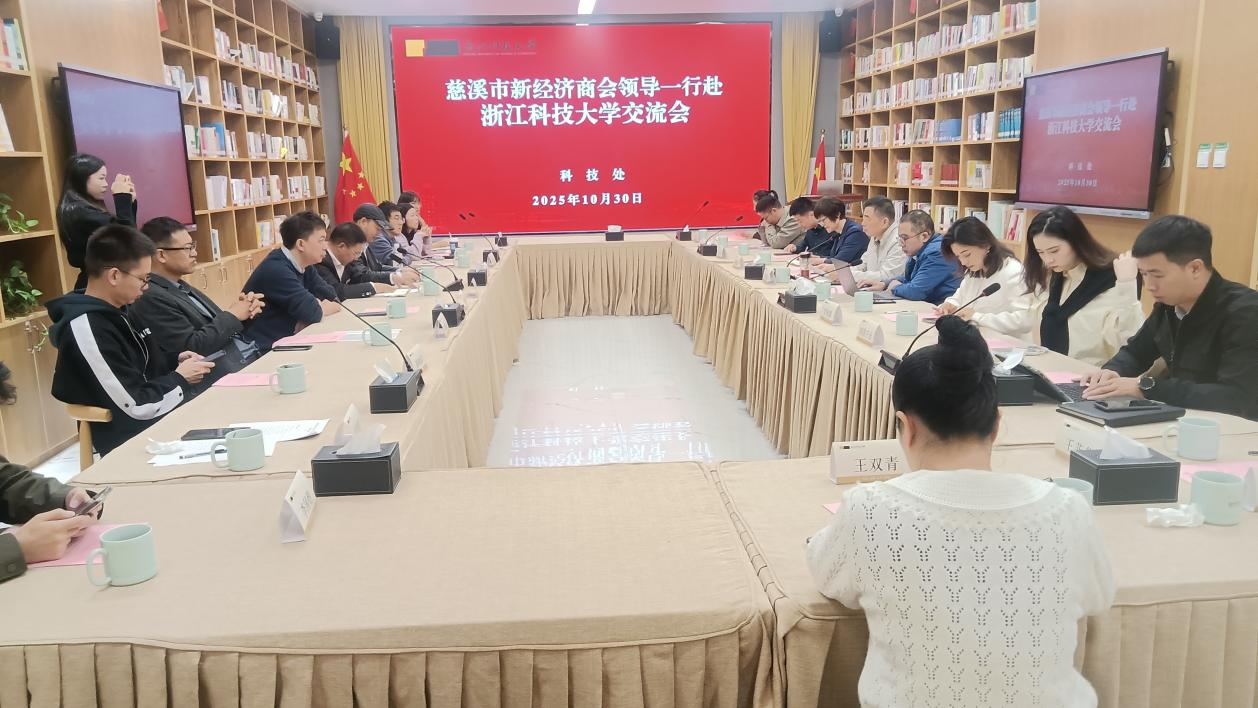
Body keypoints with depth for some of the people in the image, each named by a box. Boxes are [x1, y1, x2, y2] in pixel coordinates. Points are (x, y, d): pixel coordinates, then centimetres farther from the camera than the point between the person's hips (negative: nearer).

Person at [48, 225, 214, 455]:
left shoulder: (112, 312, 6)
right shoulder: (86, 330, -25)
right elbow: (136, 407, -26)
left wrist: (175, 360, 4)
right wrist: (180, 378, -11)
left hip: (159, 418, 9)